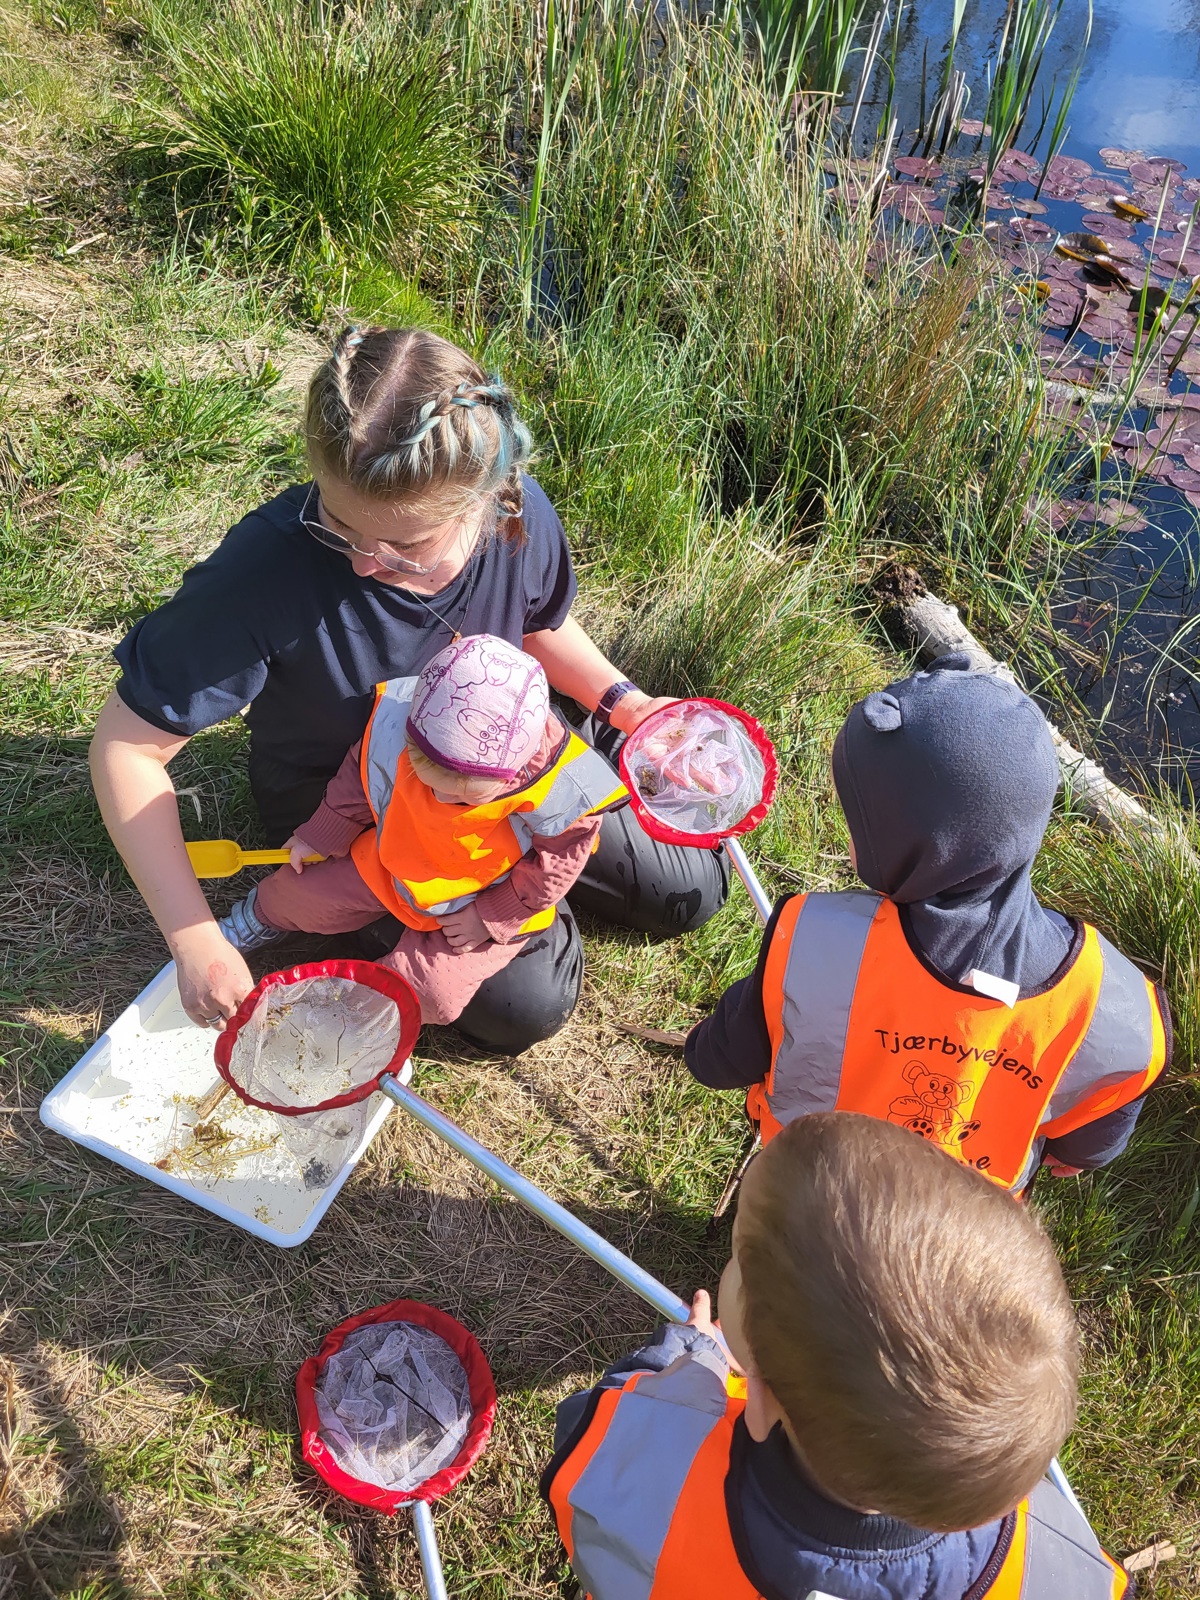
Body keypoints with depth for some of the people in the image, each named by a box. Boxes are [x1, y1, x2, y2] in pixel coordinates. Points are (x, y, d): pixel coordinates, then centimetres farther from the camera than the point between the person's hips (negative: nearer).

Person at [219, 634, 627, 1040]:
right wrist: (321, 836, 3)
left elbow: (556, 862, -18)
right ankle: (264, 915, 46)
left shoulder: (560, 793, -37)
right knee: (302, 891, 8)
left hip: (486, 902, -3)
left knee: (430, 993, -18)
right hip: (391, 864, 3)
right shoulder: (395, 722, -29)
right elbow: (361, 775, -7)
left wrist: (491, 918, -16)